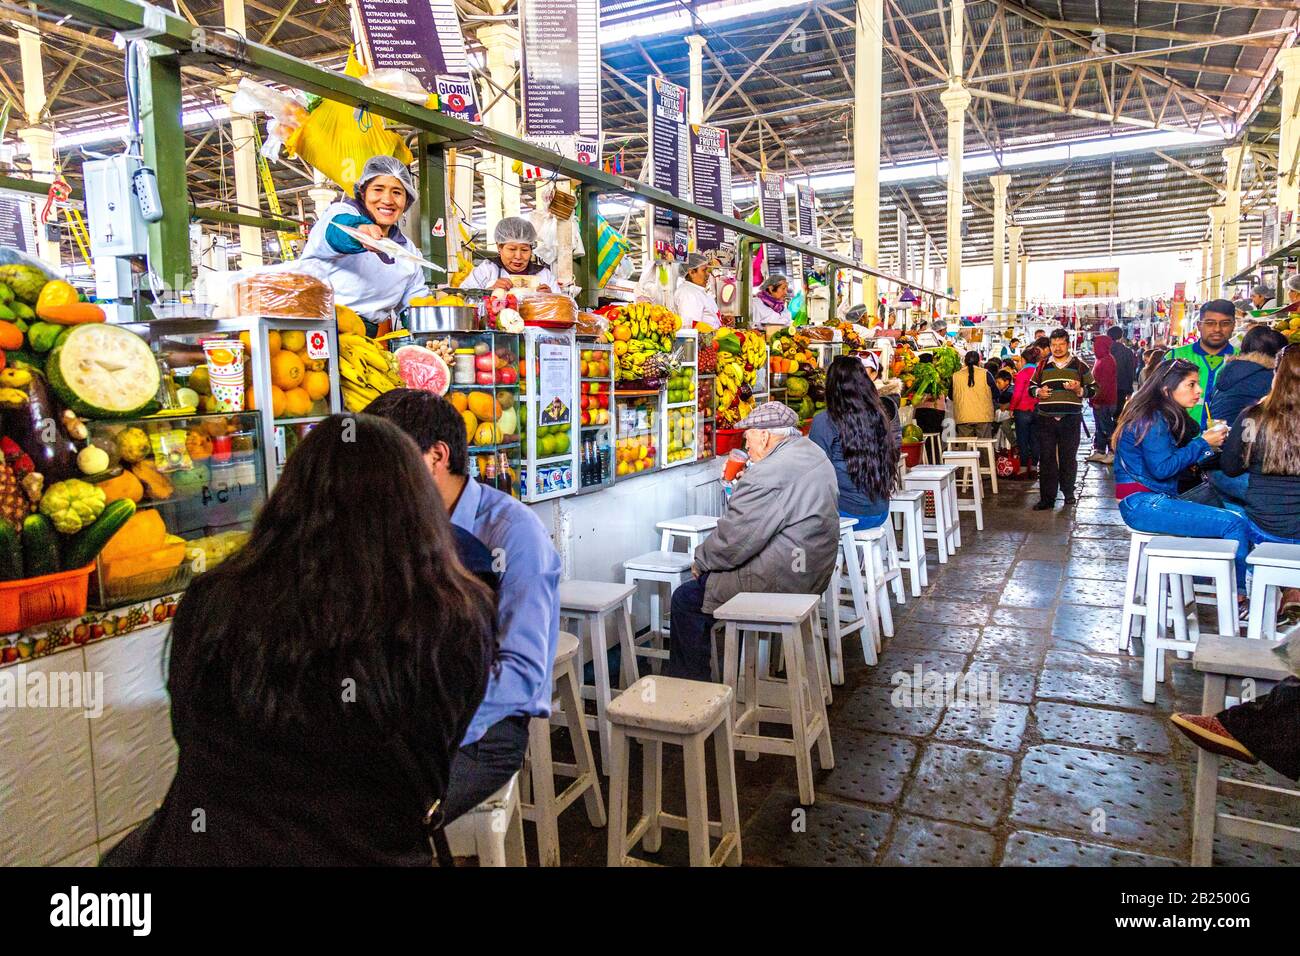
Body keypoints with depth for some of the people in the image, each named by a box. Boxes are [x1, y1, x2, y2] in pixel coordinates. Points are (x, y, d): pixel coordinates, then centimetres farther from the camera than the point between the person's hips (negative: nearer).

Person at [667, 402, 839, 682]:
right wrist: (744, 483, 11)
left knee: (686, 598, -2)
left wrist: (701, 560, -4)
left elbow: (735, 538, -20)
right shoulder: (813, 452, 9)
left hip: (781, 580, -11)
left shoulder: (770, 472, -23)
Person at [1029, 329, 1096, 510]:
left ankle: (1069, 493, 23)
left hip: (1070, 420, -1)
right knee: (1046, 459, 1)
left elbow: (1093, 389, 7)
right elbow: (1031, 386, 17)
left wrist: (1079, 389, -14)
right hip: (1045, 420, 1)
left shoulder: (1079, 365, 4)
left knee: (1069, 458, 7)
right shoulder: (1042, 365, 9)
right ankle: (1047, 498, 5)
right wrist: (1038, 392, -6)